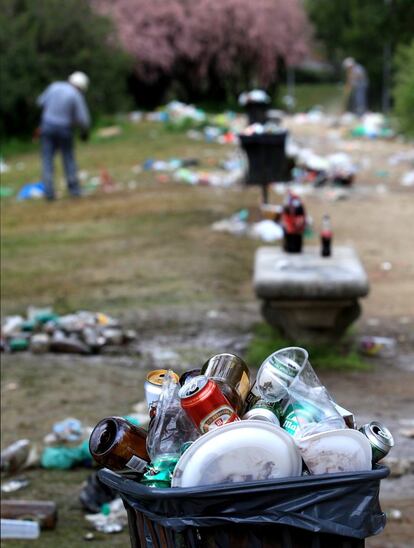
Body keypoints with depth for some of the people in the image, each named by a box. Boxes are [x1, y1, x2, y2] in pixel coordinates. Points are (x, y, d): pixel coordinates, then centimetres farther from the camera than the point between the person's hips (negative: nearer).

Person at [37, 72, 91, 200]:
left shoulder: (55, 86, 0)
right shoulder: (77, 96, -11)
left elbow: (41, 101, 10)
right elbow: (83, 119, -12)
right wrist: (85, 132, 8)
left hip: (47, 125, 2)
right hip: (64, 129, -2)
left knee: (47, 159, 3)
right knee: (68, 157, 13)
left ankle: (49, 191, -6)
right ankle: (74, 189, 13)